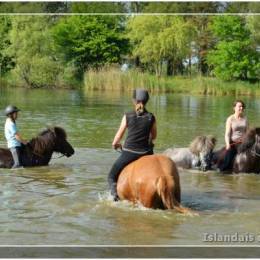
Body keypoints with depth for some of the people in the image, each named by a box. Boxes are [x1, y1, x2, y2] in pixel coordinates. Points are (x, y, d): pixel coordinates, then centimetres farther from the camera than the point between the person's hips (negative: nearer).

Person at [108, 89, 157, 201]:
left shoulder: (128, 116, -5)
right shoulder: (151, 117, 0)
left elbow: (119, 134, 3)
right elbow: (154, 136, 13)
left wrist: (115, 144, 25)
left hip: (129, 152, -2)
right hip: (146, 152, 2)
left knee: (112, 176, 12)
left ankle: (115, 195, -12)